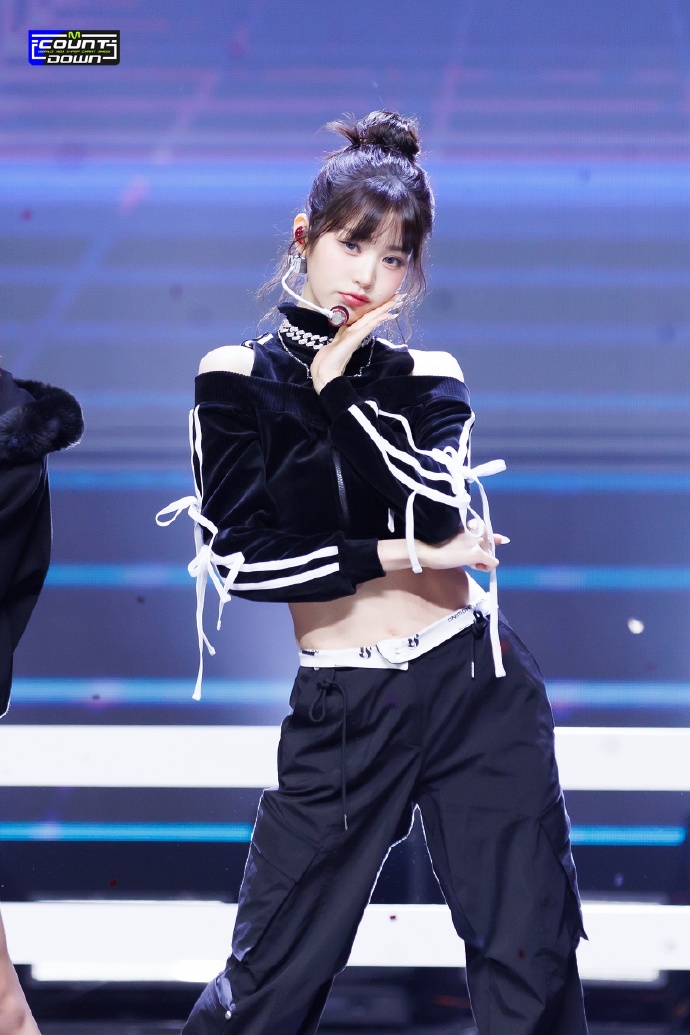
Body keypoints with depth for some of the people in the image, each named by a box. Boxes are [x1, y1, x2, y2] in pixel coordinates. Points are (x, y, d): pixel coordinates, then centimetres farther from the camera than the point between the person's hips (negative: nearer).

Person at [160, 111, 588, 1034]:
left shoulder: (428, 376, 8)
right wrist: (401, 559, -10)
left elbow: (437, 509, -11)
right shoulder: (236, 377, 2)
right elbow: (241, 558, -8)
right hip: (344, 708, -2)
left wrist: (337, 382, -11)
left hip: (478, 687, 2)